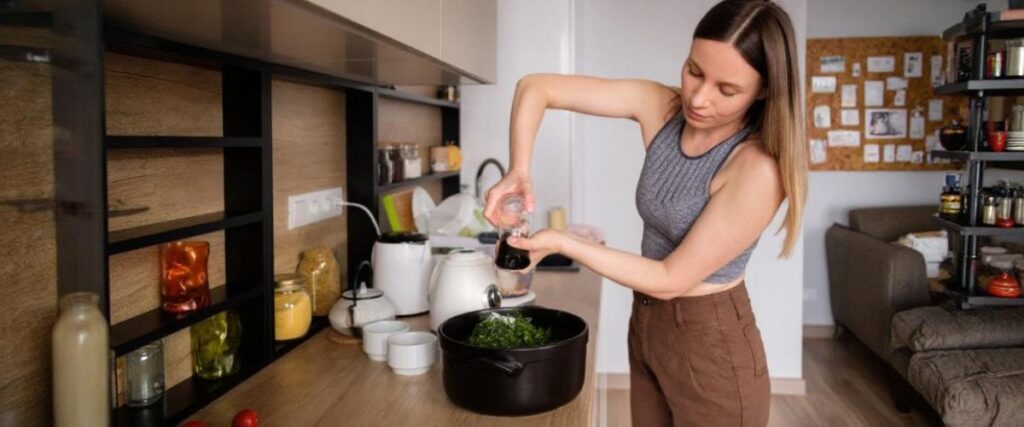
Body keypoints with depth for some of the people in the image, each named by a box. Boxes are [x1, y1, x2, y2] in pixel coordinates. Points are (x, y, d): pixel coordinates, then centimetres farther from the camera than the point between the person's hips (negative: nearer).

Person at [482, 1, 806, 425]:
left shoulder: (758, 168, -26)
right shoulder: (659, 107, -10)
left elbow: (671, 279, -22)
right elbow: (536, 87, -8)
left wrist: (561, 243, -22)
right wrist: (518, 172, -23)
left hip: (712, 344, -6)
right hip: (646, 324, 6)